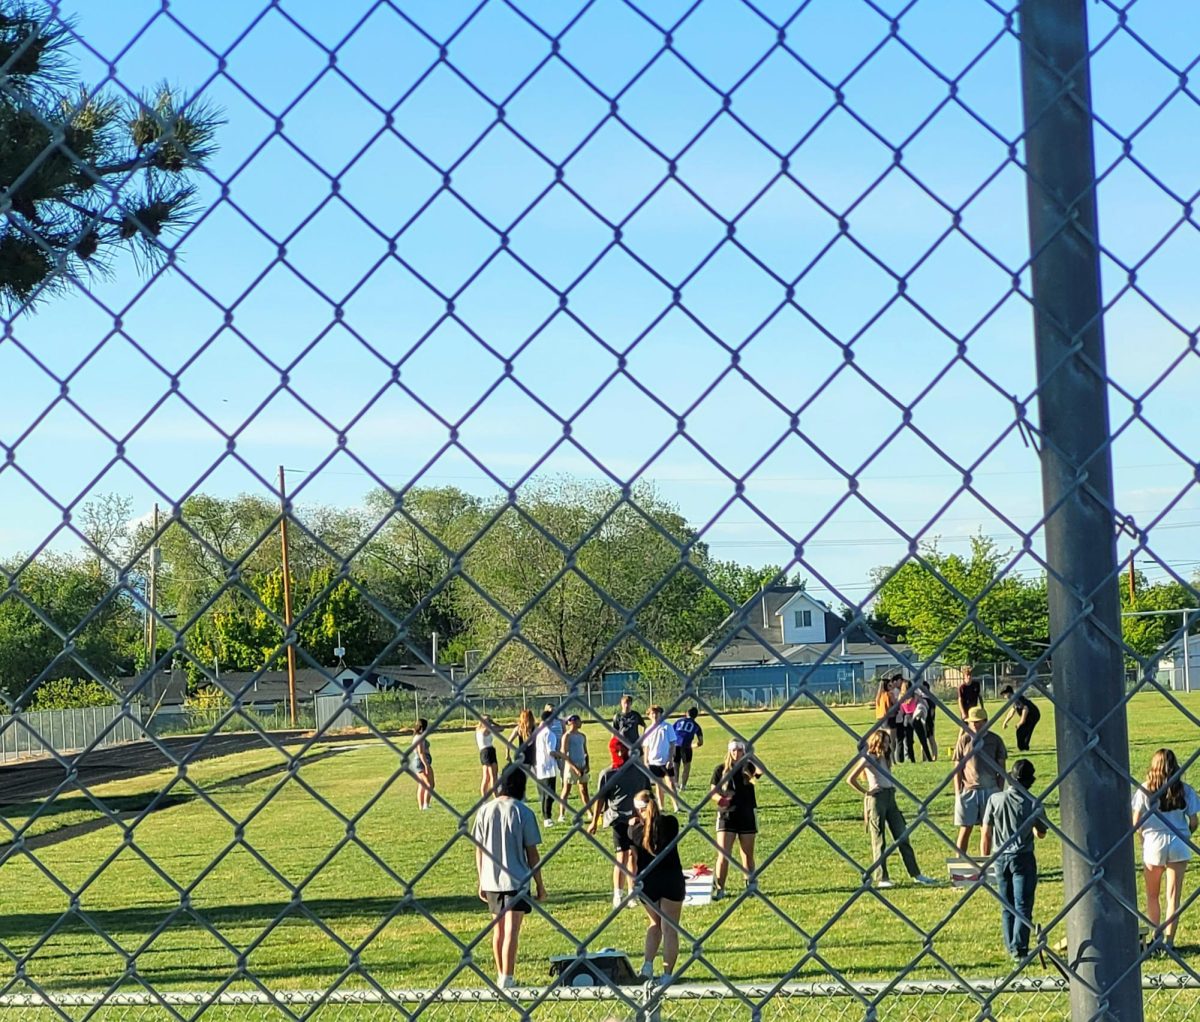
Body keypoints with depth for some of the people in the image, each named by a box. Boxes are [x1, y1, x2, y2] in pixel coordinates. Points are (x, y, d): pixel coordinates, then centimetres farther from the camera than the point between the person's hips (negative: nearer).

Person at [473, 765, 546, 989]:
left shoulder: (485, 810, 1)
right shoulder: (523, 813, -9)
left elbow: (479, 850, 6)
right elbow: (532, 853, -6)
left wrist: (481, 882, 16)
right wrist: (539, 885, 3)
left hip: (491, 880, 4)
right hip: (517, 880, -4)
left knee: (498, 929, 18)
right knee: (511, 931, -4)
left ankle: (501, 977, 28)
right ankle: (507, 980, -10)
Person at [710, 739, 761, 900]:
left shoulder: (748, 767, -1)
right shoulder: (721, 769, 0)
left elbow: (761, 770, -24)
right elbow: (713, 792, 1)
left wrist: (749, 757, -19)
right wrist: (720, 799, -19)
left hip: (747, 815, 1)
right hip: (727, 815, -1)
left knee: (748, 854, 11)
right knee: (723, 854, -7)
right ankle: (719, 888, -2)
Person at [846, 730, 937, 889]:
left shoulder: (885, 758, 17)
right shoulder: (868, 759, -5)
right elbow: (850, 779, -12)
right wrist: (865, 792, -8)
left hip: (890, 798, 7)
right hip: (876, 798, -7)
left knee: (903, 837, 7)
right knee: (879, 841, -3)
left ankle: (916, 874, 10)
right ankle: (881, 878, 0)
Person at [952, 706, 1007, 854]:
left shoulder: (995, 740, 3)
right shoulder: (964, 740, 0)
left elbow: (1001, 768, 7)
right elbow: (957, 768, 2)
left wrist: (1000, 790, 1)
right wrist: (958, 792, -4)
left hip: (990, 790, 1)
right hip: (968, 790, -1)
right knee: (965, 829, 0)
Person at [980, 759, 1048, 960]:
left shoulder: (995, 799, -5)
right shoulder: (1032, 804, -9)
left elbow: (985, 833, -1)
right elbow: (1041, 833, 5)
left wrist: (984, 859, 11)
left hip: (1000, 858, 2)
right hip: (1023, 858, -2)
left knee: (1006, 907, 14)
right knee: (1023, 906, -1)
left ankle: (1011, 948, 18)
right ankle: (1019, 948, -11)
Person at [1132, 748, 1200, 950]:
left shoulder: (1145, 790, -6)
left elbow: (1136, 822, -6)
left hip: (1153, 845, 0)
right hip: (1178, 847, 0)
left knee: (1152, 895, 18)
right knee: (1174, 896, 6)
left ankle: (1156, 936, 21)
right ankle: (1169, 940, 3)